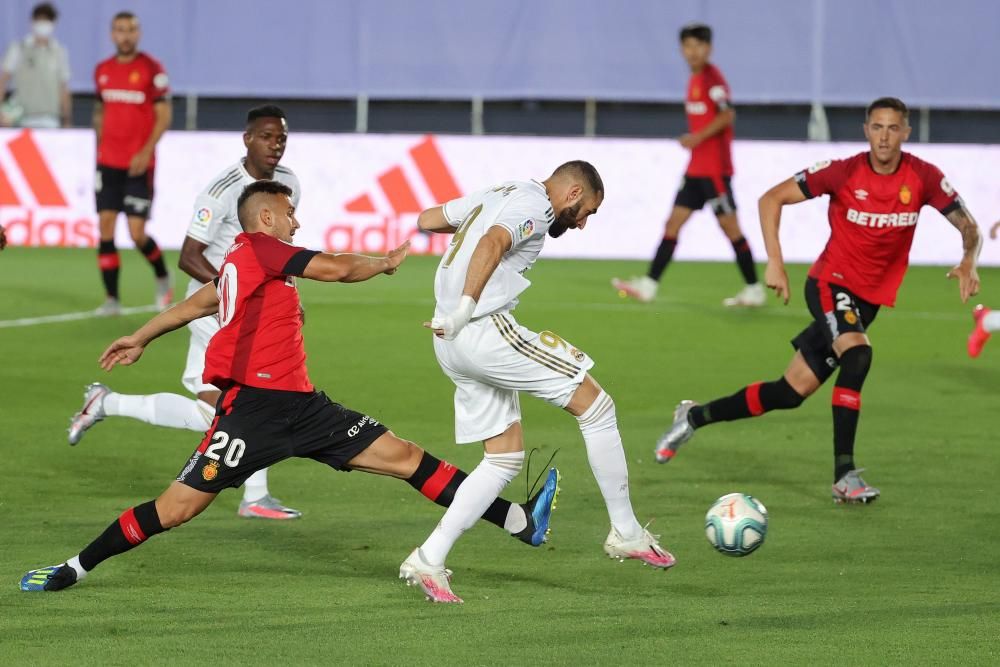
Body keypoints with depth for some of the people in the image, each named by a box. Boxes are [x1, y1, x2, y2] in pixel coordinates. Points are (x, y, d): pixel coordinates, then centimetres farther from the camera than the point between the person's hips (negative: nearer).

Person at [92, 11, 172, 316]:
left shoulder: (152, 69, -6)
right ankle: (112, 299, 1)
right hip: (108, 162, 4)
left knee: (137, 233, -7)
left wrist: (146, 151, -18)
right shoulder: (103, 70, 9)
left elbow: (164, 116, -8)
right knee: (105, 228, -4)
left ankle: (163, 278, 22)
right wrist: (99, 149, 15)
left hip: (139, 163, -4)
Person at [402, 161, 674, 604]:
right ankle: (626, 534, 6)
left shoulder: (497, 195, 21)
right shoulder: (534, 206, -8)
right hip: (485, 331, -10)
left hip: (452, 344, 10)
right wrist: (466, 308, -33)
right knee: (595, 406, 0)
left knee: (506, 456, 13)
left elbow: (425, 219, 29)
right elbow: (492, 244, -27)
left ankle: (428, 560, 5)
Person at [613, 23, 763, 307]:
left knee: (729, 226, -4)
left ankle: (754, 290, 4)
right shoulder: (695, 79, 14)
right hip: (696, 169, 9)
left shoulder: (712, 78, -13)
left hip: (714, 169, -9)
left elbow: (727, 115, -23)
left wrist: (698, 137, -26)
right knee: (673, 223, 6)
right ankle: (649, 285, 6)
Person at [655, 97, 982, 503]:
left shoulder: (923, 178, -9)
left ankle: (694, 417, 23)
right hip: (831, 282, -4)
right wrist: (775, 264, -17)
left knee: (792, 392, 3)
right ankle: (845, 476, -28)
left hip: (870, 298, 4)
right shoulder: (844, 172, -14)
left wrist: (968, 260, -22)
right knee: (857, 354, -33)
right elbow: (771, 199, -9)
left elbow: (968, 226, 0)